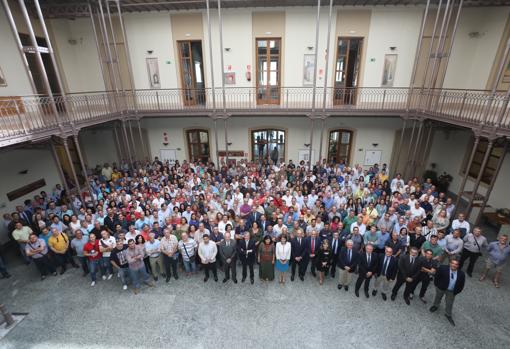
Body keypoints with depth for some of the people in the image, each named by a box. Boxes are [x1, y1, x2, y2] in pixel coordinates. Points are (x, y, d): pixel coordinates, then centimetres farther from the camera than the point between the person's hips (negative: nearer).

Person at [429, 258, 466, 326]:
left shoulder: (461, 274, -19)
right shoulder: (442, 268, -26)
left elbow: (461, 285, -5)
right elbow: (436, 277, -11)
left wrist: (456, 292, -3)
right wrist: (437, 285, -7)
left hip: (451, 291, 1)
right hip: (441, 288, -1)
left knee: (450, 303, 17)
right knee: (438, 297, 24)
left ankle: (448, 314, 42)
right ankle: (435, 306, 53)